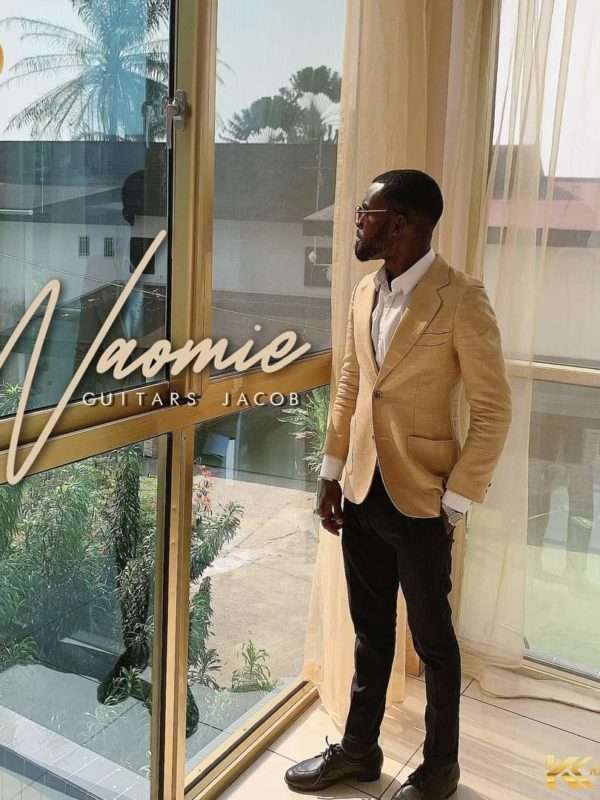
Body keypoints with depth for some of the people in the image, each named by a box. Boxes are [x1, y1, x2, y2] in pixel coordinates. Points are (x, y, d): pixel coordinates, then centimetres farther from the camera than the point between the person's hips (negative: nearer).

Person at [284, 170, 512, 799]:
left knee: (432, 638, 12)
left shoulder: (461, 299, -16)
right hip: (362, 492, 6)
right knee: (370, 631, 20)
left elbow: (493, 410, -13)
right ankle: (358, 748, 39)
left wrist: (455, 501, -13)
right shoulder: (365, 292, 6)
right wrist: (331, 473, 10)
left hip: (419, 499, -6)